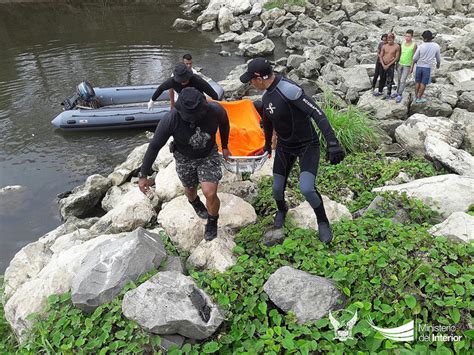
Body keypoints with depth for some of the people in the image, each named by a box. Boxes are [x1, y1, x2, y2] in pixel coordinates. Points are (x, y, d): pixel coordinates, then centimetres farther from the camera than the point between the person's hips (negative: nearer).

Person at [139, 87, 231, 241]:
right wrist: (143, 175, -17)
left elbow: (224, 124, -3)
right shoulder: (170, 119, -33)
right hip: (185, 159, 1)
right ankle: (195, 203, 62)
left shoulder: (215, 110, -29)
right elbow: (154, 146, -21)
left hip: (209, 155, 0)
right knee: (190, 189, 23)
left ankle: (212, 222, 20)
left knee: (210, 193, -14)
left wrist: (225, 146, 11)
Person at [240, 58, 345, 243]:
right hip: (284, 146, 7)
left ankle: (322, 221, 8)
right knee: (277, 189, 8)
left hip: (307, 146, -7)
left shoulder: (288, 89, -27)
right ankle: (282, 210, 44)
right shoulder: (266, 96, 1)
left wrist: (332, 143, -43)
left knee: (307, 189, -22)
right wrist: (267, 144, 34)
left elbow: (317, 114, -33)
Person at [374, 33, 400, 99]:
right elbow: (381, 56, 5)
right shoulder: (384, 46, 2)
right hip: (383, 65, 4)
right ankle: (380, 91, 30)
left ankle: (389, 94, 8)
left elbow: (397, 57, -8)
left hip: (391, 65, -4)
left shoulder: (397, 47, -7)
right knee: (382, 79, 14)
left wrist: (388, 65, -13)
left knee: (389, 81, -2)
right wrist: (383, 65, -8)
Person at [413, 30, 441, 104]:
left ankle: (416, 97, 19)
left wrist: (416, 61, 18)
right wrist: (438, 64, 28)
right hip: (427, 67, 0)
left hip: (419, 66, 0)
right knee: (423, 84, 8)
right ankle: (419, 98, 12)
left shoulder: (421, 46, -11)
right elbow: (438, 57, 7)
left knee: (417, 82, 13)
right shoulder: (436, 46, -5)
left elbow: (414, 58, -6)